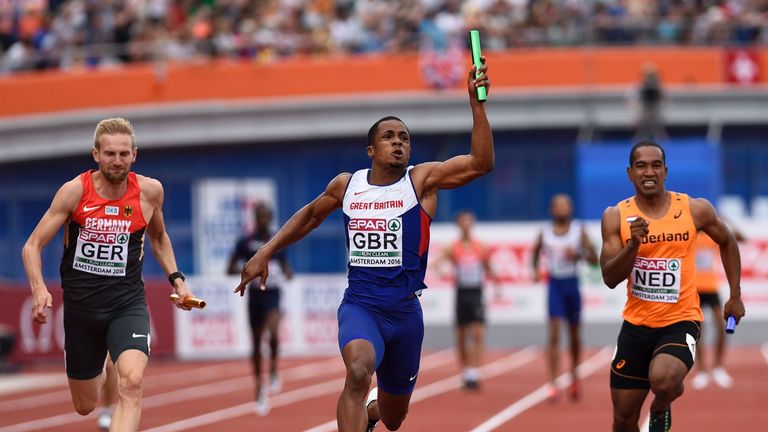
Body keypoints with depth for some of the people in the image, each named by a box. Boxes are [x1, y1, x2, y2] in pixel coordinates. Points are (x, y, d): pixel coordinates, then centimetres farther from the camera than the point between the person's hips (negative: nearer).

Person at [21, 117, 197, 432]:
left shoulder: (150, 191, -4)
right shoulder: (75, 191, -12)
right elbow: (32, 246, -8)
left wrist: (176, 279, 7)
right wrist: (39, 289, -25)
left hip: (128, 303, 0)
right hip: (80, 304, 0)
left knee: (132, 382, -29)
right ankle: (102, 371, 53)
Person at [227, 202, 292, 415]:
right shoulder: (245, 243, 1)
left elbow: (286, 270, 16)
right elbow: (230, 269, 0)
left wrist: (286, 274, -7)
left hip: (273, 294, 0)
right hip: (255, 295, 0)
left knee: (273, 332, -28)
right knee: (256, 344, 7)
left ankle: (274, 371, -6)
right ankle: (259, 390, 20)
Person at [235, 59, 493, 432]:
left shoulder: (422, 180, -4)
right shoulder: (346, 185, 4)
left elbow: (481, 163, -18)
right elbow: (310, 215, 24)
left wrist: (476, 103, -26)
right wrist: (265, 253, 19)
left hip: (405, 311, 1)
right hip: (359, 306, -1)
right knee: (359, 371, -36)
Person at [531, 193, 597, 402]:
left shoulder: (579, 231, 0)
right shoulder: (545, 232, 2)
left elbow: (594, 259, 0)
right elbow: (536, 251, 20)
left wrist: (578, 254, -19)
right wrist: (535, 270, 4)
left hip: (573, 285, 1)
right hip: (555, 285, -1)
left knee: (574, 335, 12)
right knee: (554, 335, -13)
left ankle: (574, 375, 35)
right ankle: (552, 384, -17)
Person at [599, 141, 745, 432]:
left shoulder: (695, 210, -6)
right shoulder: (616, 217, -4)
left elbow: (727, 242, 13)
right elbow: (610, 279, -9)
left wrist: (735, 296, 12)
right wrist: (634, 244, -25)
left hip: (680, 322, -2)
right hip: (636, 324, 2)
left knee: (663, 380, -33)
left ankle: (661, 408, 4)